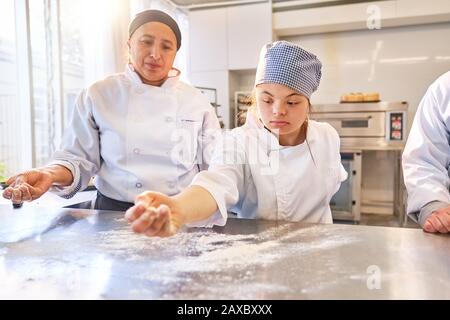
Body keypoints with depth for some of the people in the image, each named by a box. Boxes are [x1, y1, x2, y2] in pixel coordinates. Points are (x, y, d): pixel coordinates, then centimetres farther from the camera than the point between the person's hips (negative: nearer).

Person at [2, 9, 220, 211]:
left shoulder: (197, 102, 5)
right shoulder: (98, 95, 2)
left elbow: (213, 166, 6)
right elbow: (78, 157, 2)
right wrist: (51, 175, -17)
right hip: (114, 215, 1)